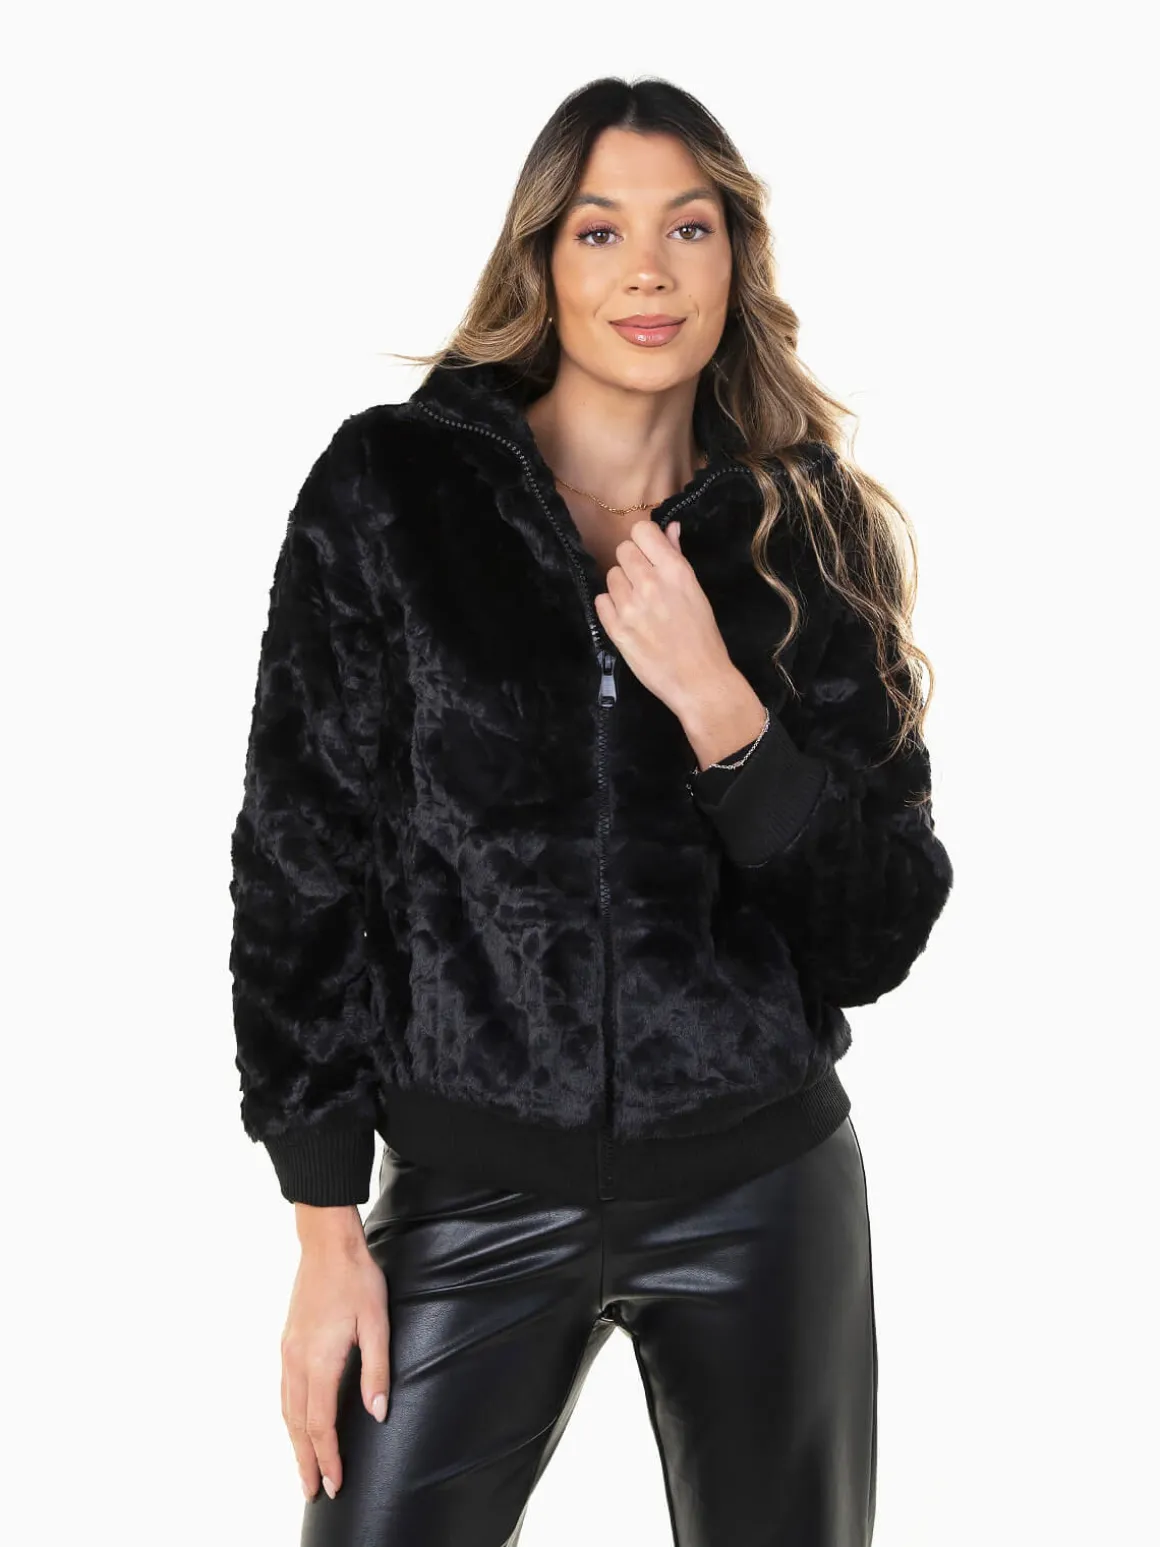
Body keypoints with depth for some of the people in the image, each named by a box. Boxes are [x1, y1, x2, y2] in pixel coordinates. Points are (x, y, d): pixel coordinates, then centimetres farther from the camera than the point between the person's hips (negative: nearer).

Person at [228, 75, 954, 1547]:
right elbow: (301, 862, -1)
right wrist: (327, 1232, -4)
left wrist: (719, 709, -16)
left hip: (762, 1188, 2)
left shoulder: (814, 533, 3)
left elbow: (880, 936, 0)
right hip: (475, 1195, -1)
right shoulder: (388, 490, -2)